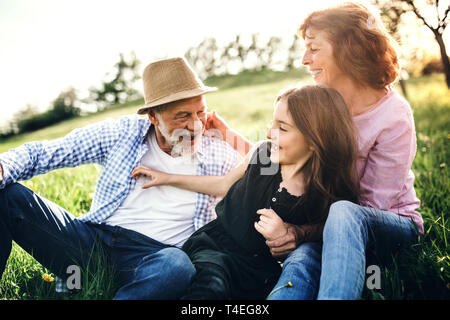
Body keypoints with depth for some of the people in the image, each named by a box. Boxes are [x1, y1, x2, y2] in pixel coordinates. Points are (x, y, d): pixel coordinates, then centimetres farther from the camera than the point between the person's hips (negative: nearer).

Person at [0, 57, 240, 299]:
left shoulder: (220, 157, 3)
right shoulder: (123, 133, 3)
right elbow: (42, 153, 5)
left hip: (152, 256, -2)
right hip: (92, 239, 2)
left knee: (179, 266, -40)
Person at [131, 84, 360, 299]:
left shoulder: (330, 198, -13)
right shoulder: (263, 152, -2)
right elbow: (226, 184, 18)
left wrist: (286, 237, -17)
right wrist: (168, 178, 24)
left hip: (258, 270, -2)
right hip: (214, 244, 2)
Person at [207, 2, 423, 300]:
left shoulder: (394, 117, -16)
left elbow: (374, 205, -17)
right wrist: (232, 136, 3)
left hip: (393, 226, -3)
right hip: (325, 226, 3)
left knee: (342, 213, -40)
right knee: (299, 262, -34)